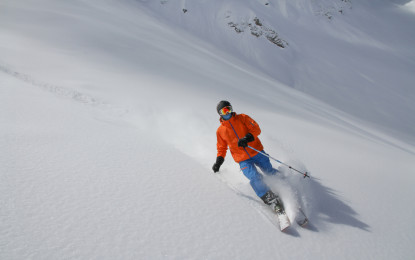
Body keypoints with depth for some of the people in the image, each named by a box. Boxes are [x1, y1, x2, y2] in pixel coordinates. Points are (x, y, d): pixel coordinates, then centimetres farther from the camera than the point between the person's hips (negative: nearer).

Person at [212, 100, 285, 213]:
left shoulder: (242, 118, 3)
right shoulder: (220, 131, 7)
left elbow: (256, 129, -5)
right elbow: (222, 148, 16)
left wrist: (247, 138, -23)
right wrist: (219, 160, 0)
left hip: (257, 152, 1)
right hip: (243, 160, -1)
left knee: (270, 172, 6)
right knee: (255, 178, -19)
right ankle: (272, 201, -12)